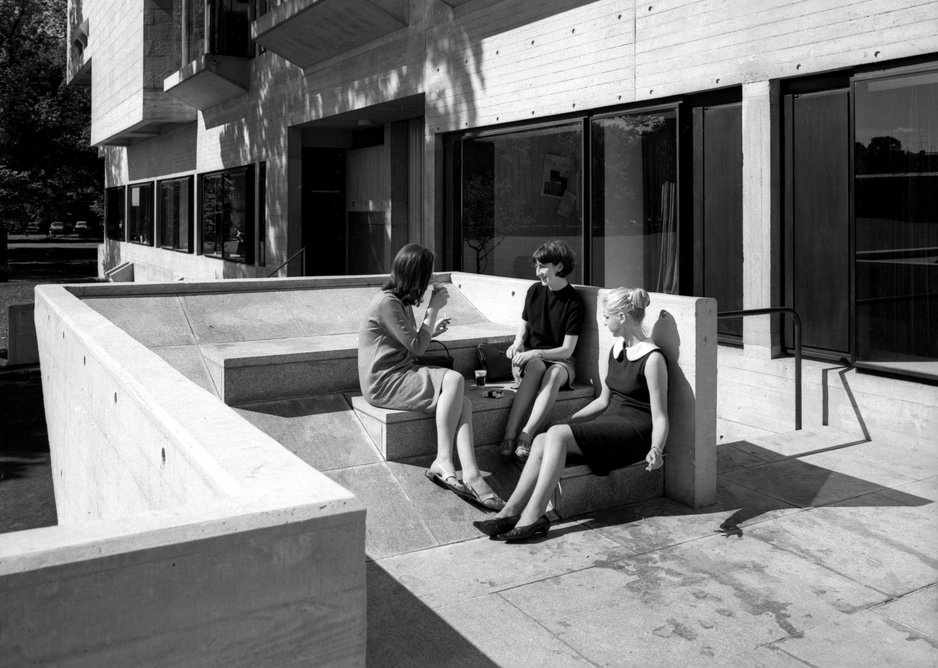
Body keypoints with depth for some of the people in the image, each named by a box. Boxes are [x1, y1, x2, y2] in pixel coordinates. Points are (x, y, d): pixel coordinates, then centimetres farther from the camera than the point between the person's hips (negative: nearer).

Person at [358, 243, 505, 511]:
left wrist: (430, 331, 7)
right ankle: (443, 462, -23)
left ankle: (471, 476, -28)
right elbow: (416, 348, -13)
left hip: (400, 376, 9)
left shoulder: (401, 302, 17)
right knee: (454, 379, -27)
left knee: (463, 403, -15)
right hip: (383, 383, -9)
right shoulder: (387, 303, -14)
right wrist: (433, 309, -8)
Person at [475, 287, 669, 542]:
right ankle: (511, 511, -19)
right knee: (542, 441, -15)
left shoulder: (652, 358, -13)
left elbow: (659, 416, -15)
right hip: (610, 421, 8)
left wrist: (656, 449, -31)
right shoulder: (616, 349, 13)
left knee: (557, 434, -27)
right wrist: (570, 420, 15)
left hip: (635, 431, -8)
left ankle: (533, 515, -26)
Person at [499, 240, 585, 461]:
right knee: (536, 368, -35)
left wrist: (536, 353, -23)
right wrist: (518, 343, -3)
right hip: (530, 358, 2)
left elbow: (567, 350, -10)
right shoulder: (534, 291, 6)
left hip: (559, 361, -2)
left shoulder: (574, 301, -7)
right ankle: (509, 435, -48)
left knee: (554, 374, -38)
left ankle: (525, 436, -49)